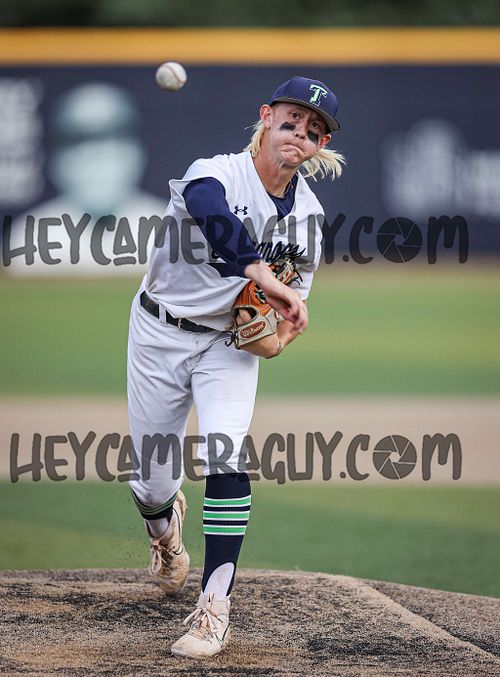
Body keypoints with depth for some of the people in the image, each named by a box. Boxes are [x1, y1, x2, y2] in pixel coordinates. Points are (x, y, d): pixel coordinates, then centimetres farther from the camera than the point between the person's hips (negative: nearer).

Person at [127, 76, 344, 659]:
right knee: (153, 482, 5)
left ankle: (215, 606, -20)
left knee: (226, 455, -23)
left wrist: (276, 335, -13)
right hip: (161, 333, -2)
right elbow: (210, 209, -47)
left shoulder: (308, 213, -4)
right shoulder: (217, 173, -22)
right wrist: (262, 274, -59)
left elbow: (295, 289, 9)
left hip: (230, 344, 2)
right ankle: (165, 524, 46)